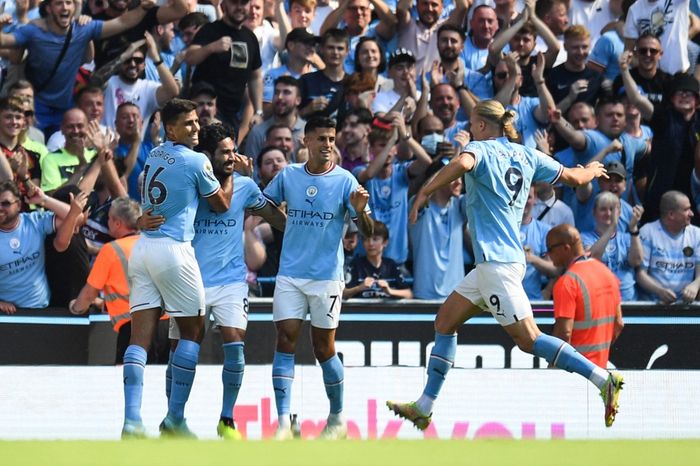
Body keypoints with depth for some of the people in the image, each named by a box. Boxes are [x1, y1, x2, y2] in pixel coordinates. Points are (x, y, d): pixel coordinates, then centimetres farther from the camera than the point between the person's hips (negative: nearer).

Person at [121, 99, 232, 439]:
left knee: (140, 338, -2)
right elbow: (221, 205, 7)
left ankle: (131, 421, -13)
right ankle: (174, 418, 6)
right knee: (192, 332, 9)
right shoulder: (196, 161, -7)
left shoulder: (153, 156, 12)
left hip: (142, 246, 6)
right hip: (174, 249, -6)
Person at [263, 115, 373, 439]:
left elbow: (368, 232, -4)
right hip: (290, 275, 2)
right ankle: (283, 423, -10)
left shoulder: (344, 180, -3)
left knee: (324, 349, 3)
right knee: (285, 342, -8)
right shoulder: (288, 176, 4)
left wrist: (360, 211, -26)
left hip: (327, 276, -2)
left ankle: (337, 418, 19)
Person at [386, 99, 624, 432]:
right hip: (498, 260, 9)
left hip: (497, 263, -9)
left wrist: (424, 192, -23)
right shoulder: (526, 156, 13)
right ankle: (423, 408, 14)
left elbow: (462, 163, -30)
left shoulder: (481, 149, -6)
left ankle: (604, 379, -17)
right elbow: (572, 177, 20)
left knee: (527, 338, -12)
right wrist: (592, 171, 43)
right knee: (445, 321, 14)